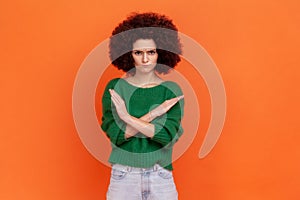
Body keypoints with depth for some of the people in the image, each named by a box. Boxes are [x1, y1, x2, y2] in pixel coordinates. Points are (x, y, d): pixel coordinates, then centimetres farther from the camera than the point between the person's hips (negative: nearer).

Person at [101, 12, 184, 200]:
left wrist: (127, 117, -18)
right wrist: (154, 114, -17)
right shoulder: (115, 87, -3)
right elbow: (115, 135, -12)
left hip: (160, 177, 0)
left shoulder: (172, 90, -3)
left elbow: (167, 136, -14)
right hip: (123, 176, 0)